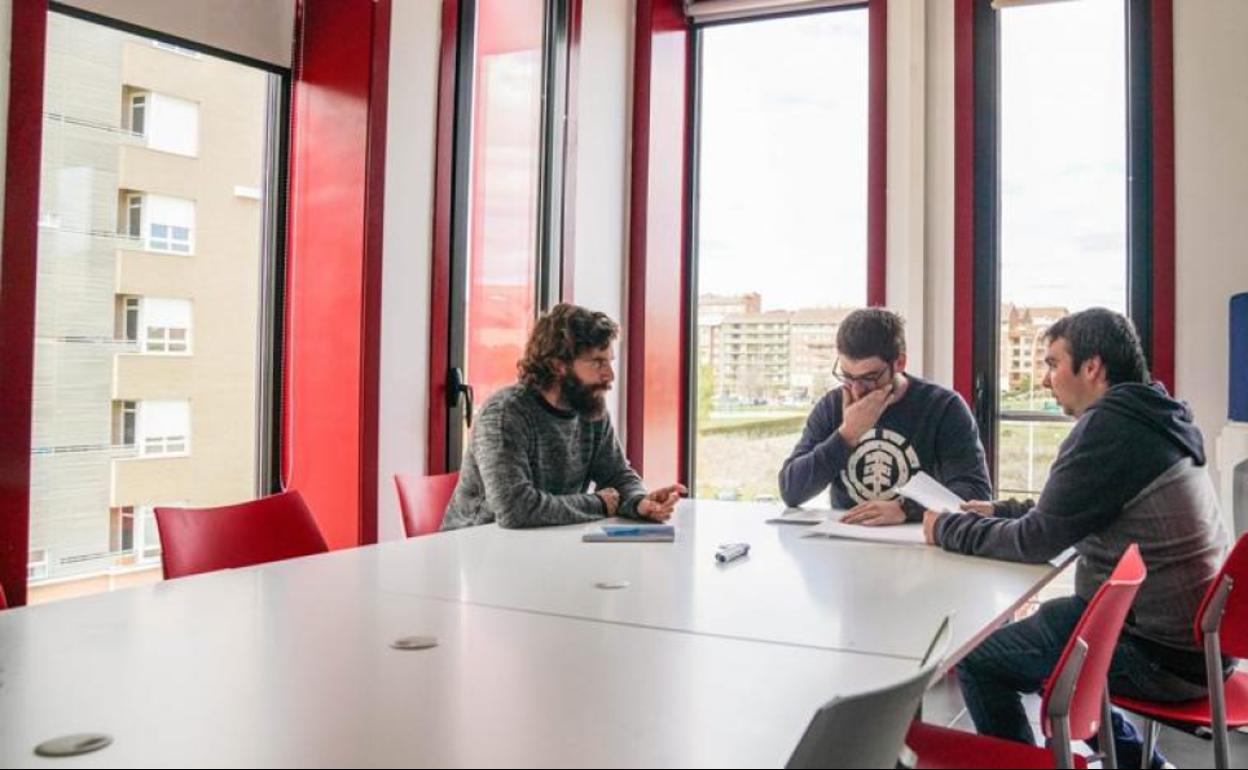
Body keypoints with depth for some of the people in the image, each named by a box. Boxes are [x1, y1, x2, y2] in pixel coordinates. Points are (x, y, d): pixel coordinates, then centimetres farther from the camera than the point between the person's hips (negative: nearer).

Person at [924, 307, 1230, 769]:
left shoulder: (1109, 425, -19)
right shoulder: (1147, 417, 10)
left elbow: (1036, 540, -17)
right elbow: (1068, 514, 21)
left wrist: (946, 530, -5)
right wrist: (998, 511, 14)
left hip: (1164, 657, -10)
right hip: (1197, 638, 10)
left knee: (975, 658, -4)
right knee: (1047, 618, 26)